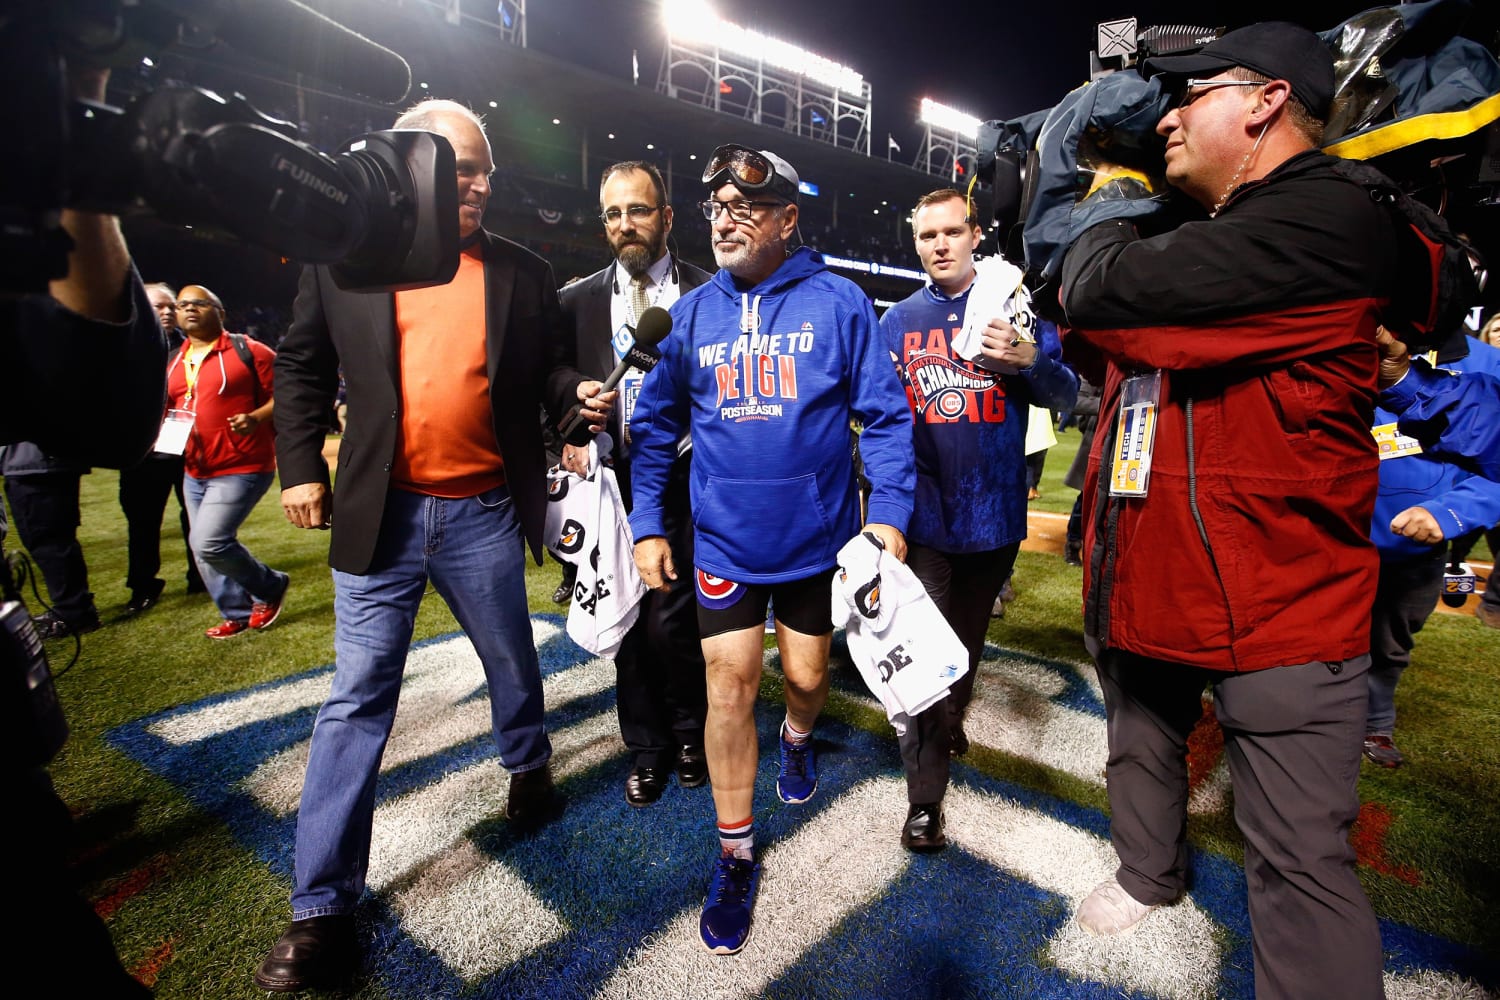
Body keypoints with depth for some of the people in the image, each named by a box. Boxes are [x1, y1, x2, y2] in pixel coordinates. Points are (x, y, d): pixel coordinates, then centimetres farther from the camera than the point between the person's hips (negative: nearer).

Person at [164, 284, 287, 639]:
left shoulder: (248, 351, -7)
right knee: (203, 547, 12)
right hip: (194, 472, 8)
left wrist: (256, 418, -26)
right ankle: (237, 614, 27)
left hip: (241, 467, -8)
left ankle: (270, 587, 9)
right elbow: (164, 410, 24)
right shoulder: (173, 363, 14)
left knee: (208, 542, -16)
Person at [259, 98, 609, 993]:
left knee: (512, 663, 17)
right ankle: (325, 906, 19)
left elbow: (547, 368, 10)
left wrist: (578, 393, -11)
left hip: (484, 516, 1)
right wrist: (301, 464, 3)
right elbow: (302, 366, 10)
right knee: (359, 701, 5)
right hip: (379, 516, 0)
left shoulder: (525, 274, 4)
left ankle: (529, 766, 47)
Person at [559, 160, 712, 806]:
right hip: (613, 487, 3)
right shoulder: (576, 301, 8)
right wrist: (570, 439, -8)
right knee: (628, 623, 12)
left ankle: (689, 730, 28)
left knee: (670, 622, -3)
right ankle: (647, 746, 33)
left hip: (686, 486, -2)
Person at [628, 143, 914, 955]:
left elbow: (884, 414, -5)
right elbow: (655, 426, 5)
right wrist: (646, 524, 2)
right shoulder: (692, 312, 1)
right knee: (730, 686, 3)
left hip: (817, 537, 0)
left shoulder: (837, 302, -6)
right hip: (724, 541, 1)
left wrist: (889, 514, -13)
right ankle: (736, 853, 23)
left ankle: (797, 737, 54)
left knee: (806, 676, 16)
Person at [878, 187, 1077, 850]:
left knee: (969, 637, 18)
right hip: (924, 512, 0)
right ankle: (925, 796, 8)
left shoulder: (1013, 306, 3)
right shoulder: (898, 320, 8)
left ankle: (950, 718, 45)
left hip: (993, 509, 1)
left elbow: (1066, 395, -2)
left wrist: (1029, 360, -21)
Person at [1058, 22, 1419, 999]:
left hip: (1278, 604, -9)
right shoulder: (1204, 240, 14)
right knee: (1143, 748, 26)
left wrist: (1111, 207, -4)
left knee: (1303, 859, 2)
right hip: (1146, 582, 9)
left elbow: (1102, 294, -26)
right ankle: (1149, 875, 51)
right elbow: (1109, 352, 20)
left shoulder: (1326, 221, -18)